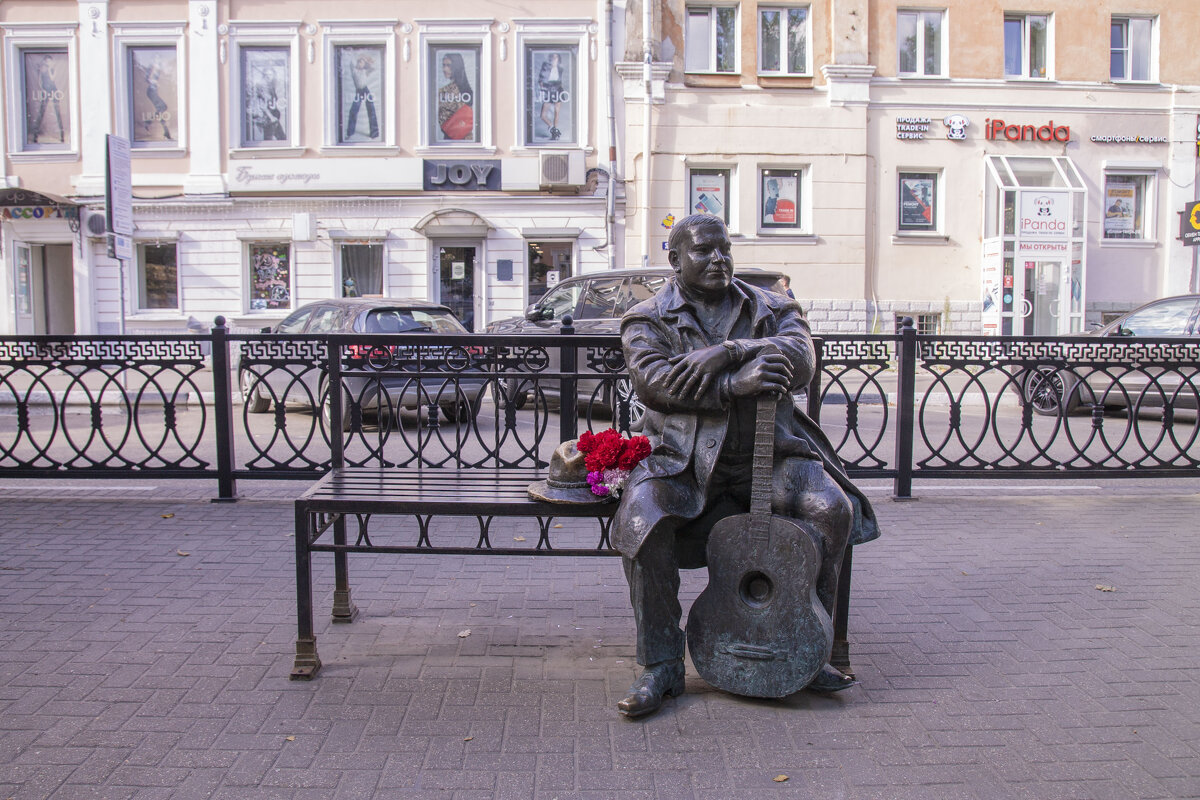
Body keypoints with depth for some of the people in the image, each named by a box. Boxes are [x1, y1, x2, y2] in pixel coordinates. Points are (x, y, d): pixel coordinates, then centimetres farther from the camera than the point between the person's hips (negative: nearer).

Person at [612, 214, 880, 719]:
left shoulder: (772, 309, 16)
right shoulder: (648, 319, 9)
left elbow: (800, 360, -5)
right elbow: (652, 380, -11)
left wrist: (726, 352, -20)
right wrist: (736, 384, -22)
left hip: (766, 451, 2)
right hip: (683, 457, -2)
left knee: (834, 508, -21)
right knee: (641, 520, -30)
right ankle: (660, 666, -13)